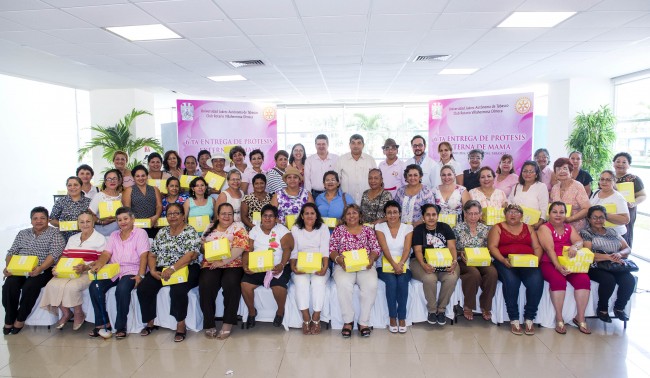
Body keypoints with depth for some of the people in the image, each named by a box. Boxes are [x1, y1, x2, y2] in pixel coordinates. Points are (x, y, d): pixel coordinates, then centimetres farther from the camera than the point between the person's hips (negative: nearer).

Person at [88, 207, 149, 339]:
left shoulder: (140, 233, 3)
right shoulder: (114, 235, 20)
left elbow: (143, 256, -8)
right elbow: (106, 254, 8)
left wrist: (140, 275, -19)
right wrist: (98, 265, -14)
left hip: (131, 271, -5)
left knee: (122, 288, -34)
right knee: (94, 286, -19)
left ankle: (121, 327, -20)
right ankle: (102, 322, -8)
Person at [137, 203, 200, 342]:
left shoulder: (190, 232, -2)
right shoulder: (162, 232, 16)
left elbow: (191, 255, -14)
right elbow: (152, 254, 15)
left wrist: (173, 269, -22)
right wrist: (153, 271, -4)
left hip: (184, 269, -5)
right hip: (161, 270, 6)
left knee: (178, 290, -34)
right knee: (143, 288, -16)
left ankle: (181, 325, -17)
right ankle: (150, 323, 3)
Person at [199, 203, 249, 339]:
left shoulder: (238, 227, 5)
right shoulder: (210, 229, 18)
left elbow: (239, 248, -9)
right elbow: (203, 249, 20)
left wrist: (223, 261, -18)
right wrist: (203, 245, -5)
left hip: (232, 265, -2)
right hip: (211, 265, 3)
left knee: (231, 284, -32)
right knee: (206, 285, -27)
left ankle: (228, 324, -19)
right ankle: (209, 324, -13)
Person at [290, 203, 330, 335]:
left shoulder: (323, 228, 10)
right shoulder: (295, 229, 13)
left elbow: (325, 251, -1)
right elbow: (293, 252, 5)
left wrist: (325, 267, -17)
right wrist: (293, 267, -14)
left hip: (319, 267, 0)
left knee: (318, 282, -32)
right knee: (301, 282, -32)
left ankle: (316, 319, -22)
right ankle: (306, 319, -25)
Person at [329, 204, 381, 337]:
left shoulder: (368, 230, 18)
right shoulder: (338, 230, 17)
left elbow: (376, 249, 12)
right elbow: (332, 249, 9)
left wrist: (371, 258, -10)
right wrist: (338, 258, -12)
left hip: (365, 265, 1)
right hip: (344, 266, -1)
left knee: (371, 285, -31)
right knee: (343, 284, -34)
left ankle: (363, 322, -17)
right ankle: (347, 321, -19)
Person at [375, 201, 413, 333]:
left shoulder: (407, 228, 6)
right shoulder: (380, 227, 2)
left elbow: (407, 249, -6)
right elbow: (384, 249, -10)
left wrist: (400, 264, -24)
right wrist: (394, 265, -25)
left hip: (403, 265, 1)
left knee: (402, 281, -30)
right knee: (391, 281, -31)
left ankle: (402, 318, -17)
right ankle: (392, 317, -17)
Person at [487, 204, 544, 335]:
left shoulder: (528, 228, 23)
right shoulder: (497, 228, 13)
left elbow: (537, 247, 15)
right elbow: (492, 247, 0)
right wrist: (503, 260, -17)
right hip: (505, 263, -2)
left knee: (537, 281, -29)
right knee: (511, 280, -34)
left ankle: (529, 318, -16)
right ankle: (514, 319, -21)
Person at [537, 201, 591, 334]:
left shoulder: (569, 228, 20)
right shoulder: (544, 228, 2)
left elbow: (580, 241, 3)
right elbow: (549, 248, -12)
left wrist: (575, 246, -22)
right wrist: (557, 265, -25)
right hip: (549, 263, -5)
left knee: (584, 279, -22)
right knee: (558, 280, -33)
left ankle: (580, 317, -9)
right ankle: (559, 318, -19)